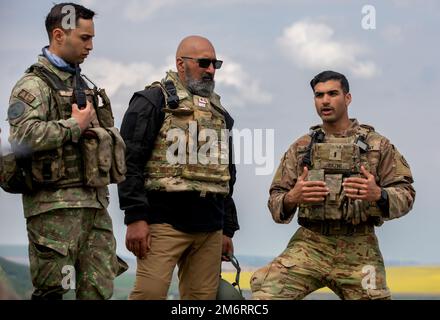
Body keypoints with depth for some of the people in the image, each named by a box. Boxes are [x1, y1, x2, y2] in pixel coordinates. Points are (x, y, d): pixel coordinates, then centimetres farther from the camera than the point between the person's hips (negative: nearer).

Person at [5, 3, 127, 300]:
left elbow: (111, 136, 33)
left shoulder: (84, 86, 20)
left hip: (96, 203, 8)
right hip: (56, 206, -8)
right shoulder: (34, 84, -6)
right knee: (51, 291, -3)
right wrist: (76, 125, -15)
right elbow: (23, 135, -24)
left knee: (100, 289, 7)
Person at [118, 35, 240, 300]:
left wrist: (228, 229, 21)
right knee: (150, 294, -14)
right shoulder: (154, 101, 0)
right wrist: (135, 217, -16)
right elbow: (130, 162, -8)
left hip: (210, 229, 6)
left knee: (203, 297, 5)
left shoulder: (220, 114, 21)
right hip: (165, 223, -6)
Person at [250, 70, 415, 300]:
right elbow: (275, 201, 10)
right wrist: (291, 198, -13)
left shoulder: (377, 145, 7)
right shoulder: (301, 147, 12)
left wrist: (378, 195, -19)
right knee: (265, 293, -21)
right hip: (309, 243, 0)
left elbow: (405, 196, 3)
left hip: (358, 249, 0)